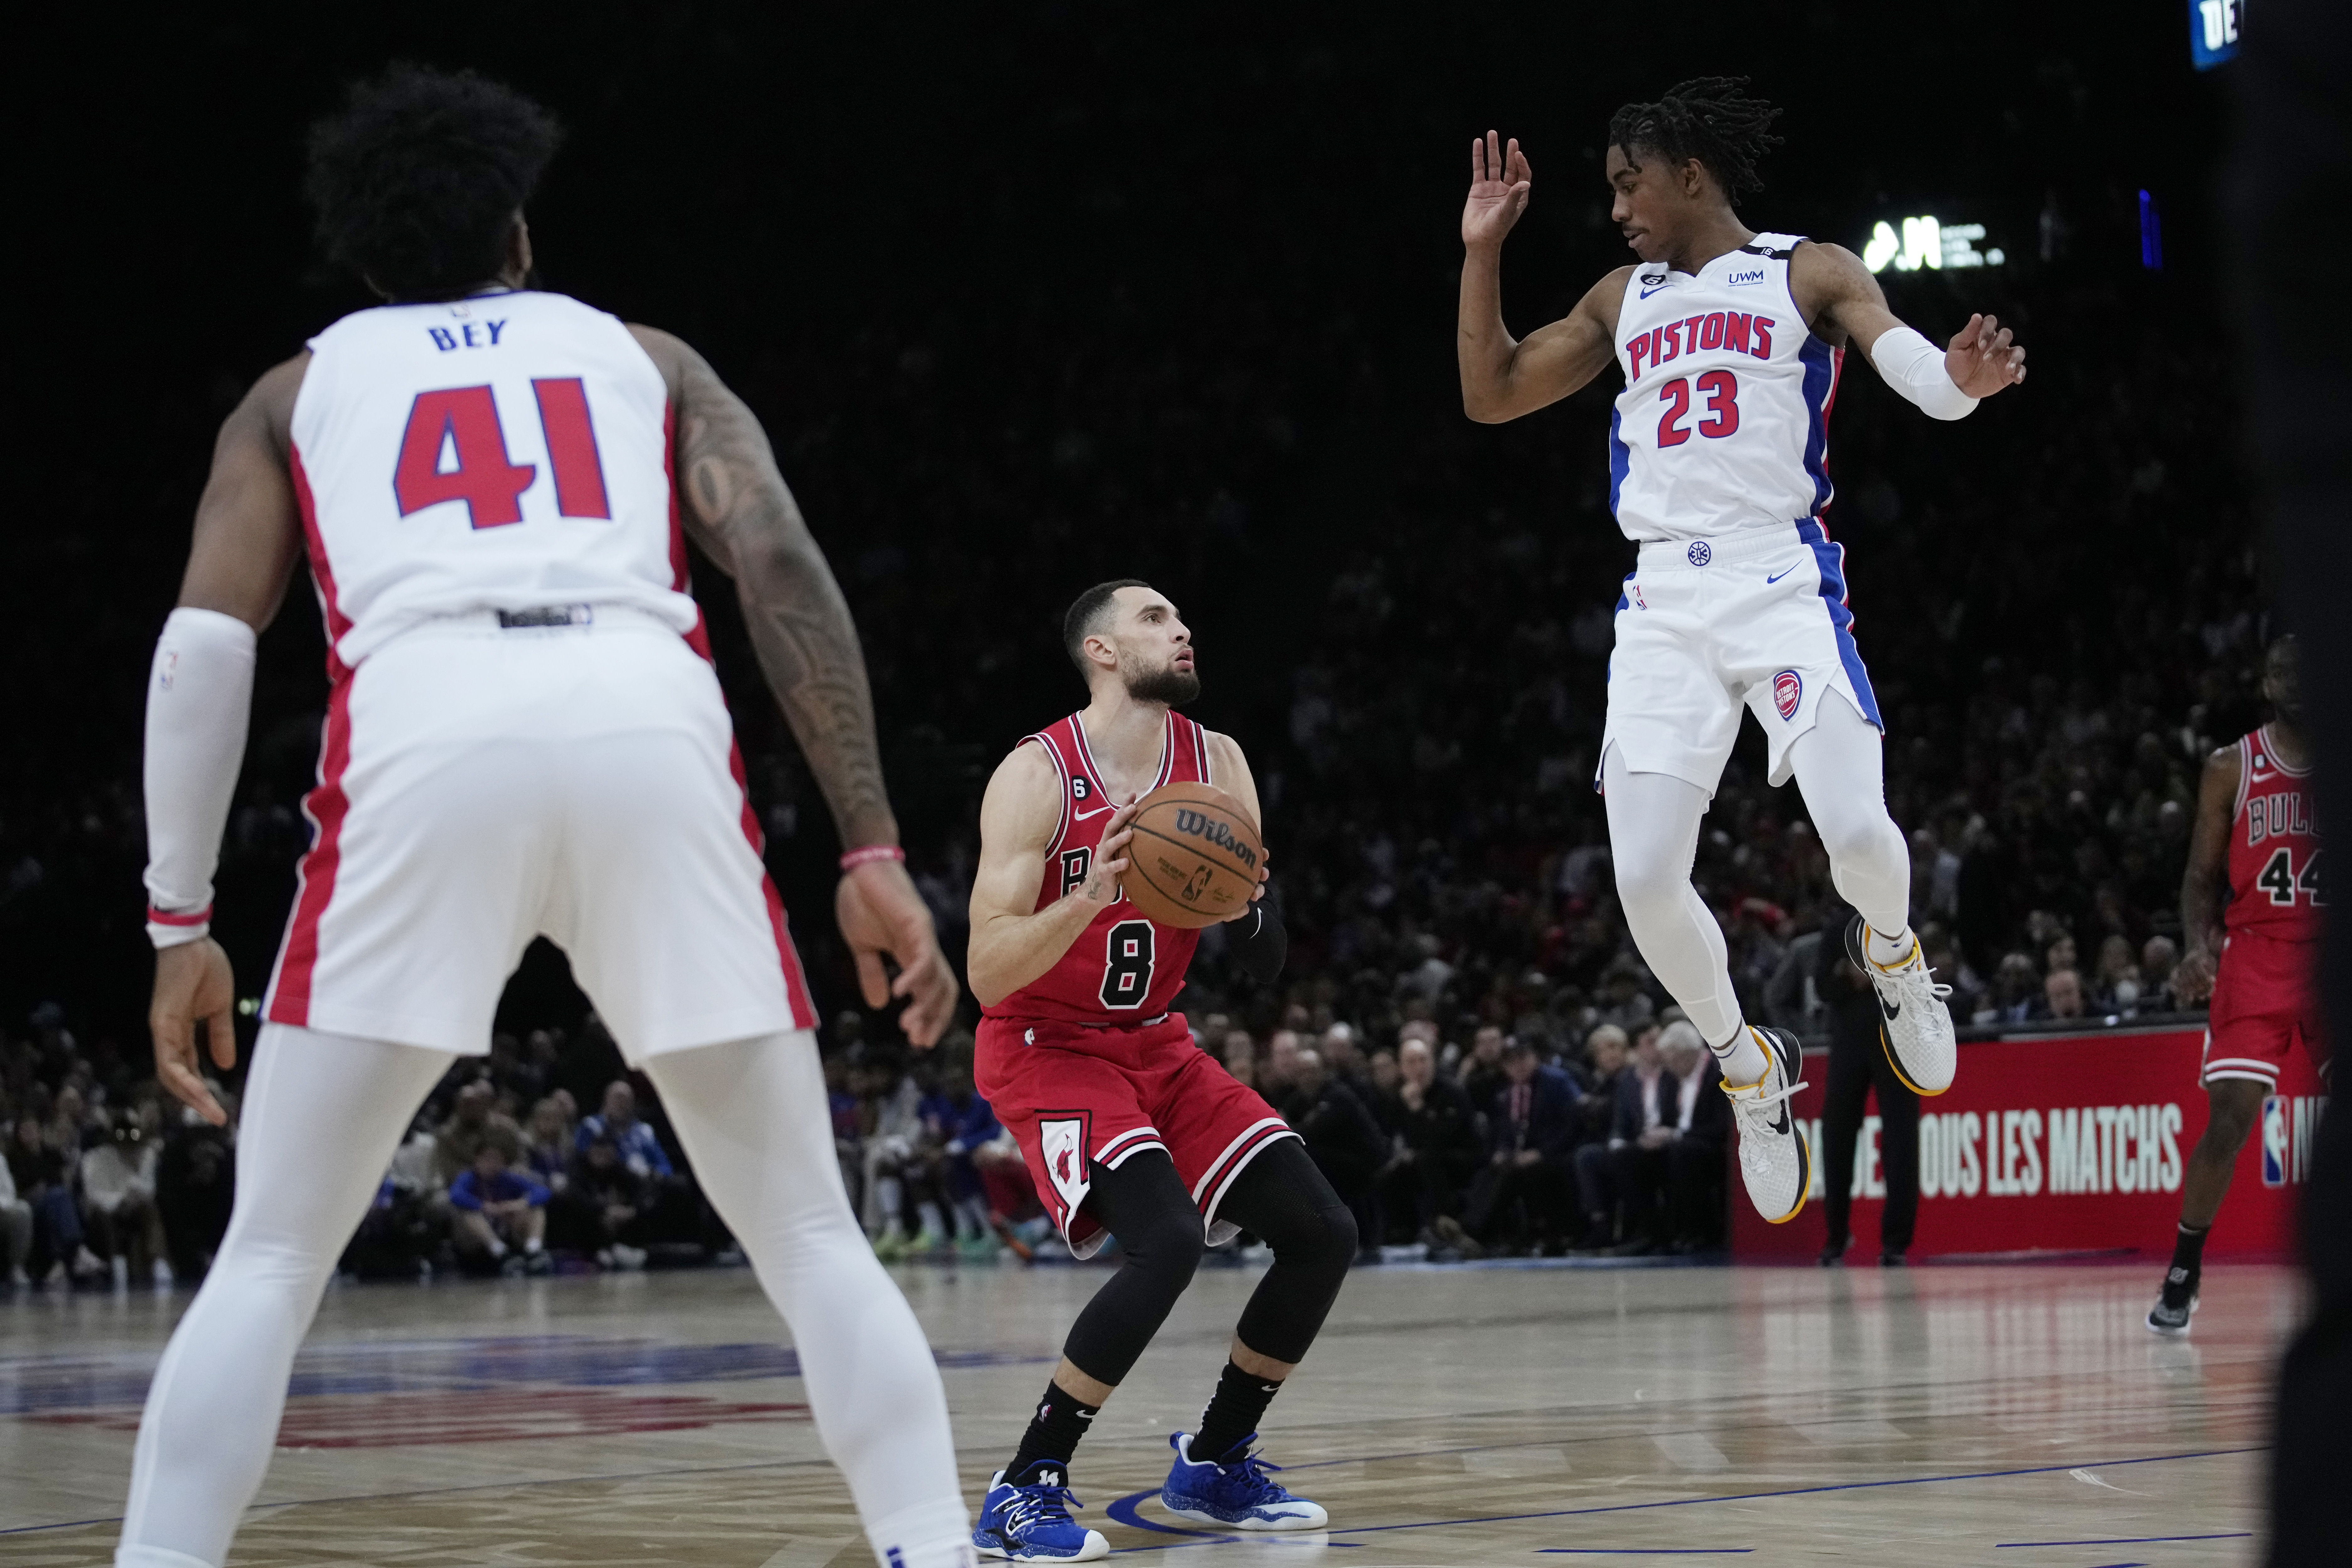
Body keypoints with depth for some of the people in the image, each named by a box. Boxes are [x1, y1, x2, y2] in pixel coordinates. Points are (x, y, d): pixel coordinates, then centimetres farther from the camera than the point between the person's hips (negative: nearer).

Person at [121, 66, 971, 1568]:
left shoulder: (300, 388, 29)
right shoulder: (646, 358, 30)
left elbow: (202, 644, 16)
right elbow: (781, 563, 13)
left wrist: (182, 927, 19)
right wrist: (874, 851, 9)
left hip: (425, 735, 0)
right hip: (651, 727, 1)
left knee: (271, 1258, 11)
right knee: (809, 1233, 14)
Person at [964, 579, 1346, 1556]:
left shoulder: (1217, 766, 0)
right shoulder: (1036, 778, -17)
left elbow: (1264, 968, 2)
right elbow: (986, 971, -23)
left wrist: (1246, 900, -20)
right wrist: (1089, 897, -37)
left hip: (1154, 1044, 7)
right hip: (1046, 1047, -7)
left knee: (1323, 1233, -3)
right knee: (1166, 1240, -29)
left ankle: (1211, 1467, 15)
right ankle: (1023, 1494, -19)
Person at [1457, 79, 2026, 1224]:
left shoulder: (1810, 274, 5)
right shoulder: (1623, 300, 20)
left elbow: (1923, 376, -9)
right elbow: (1490, 395, 24)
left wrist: (1961, 379, -33)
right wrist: (1484, 250, 14)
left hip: (1781, 582, -4)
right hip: (1664, 601, 4)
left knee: (1858, 832, -21)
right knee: (1645, 880, -8)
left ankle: (1889, 947, 16)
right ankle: (1749, 1067, 17)